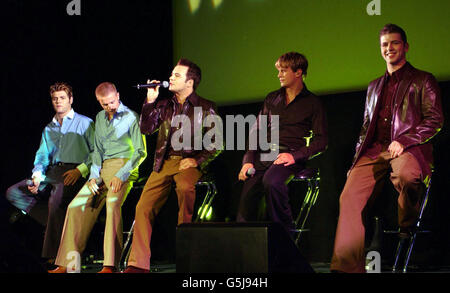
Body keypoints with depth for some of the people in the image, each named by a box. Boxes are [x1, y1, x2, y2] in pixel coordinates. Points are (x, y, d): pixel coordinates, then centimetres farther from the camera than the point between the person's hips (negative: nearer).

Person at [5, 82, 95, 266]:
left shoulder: (85, 123, 7)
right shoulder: (48, 129, 25)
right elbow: (42, 156, 19)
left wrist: (80, 170, -17)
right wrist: (37, 177, -1)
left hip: (74, 174, -7)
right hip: (52, 173, 7)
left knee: (57, 199, -36)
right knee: (13, 192, -7)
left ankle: (52, 257, -35)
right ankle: (51, 222, -11)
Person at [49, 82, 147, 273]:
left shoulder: (131, 117, -2)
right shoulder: (100, 118, 18)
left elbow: (140, 152, -7)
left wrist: (121, 175, -16)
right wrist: (94, 175, 5)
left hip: (124, 167, -7)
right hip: (103, 169, 7)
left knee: (112, 203, -32)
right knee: (76, 206, -6)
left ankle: (110, 265, -37)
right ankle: (67, 263, -3)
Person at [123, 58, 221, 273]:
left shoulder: (206, 108, 6)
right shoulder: (164, 105, 19)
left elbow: (216, 146, 3)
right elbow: (146, 129, 8)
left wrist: (196, 160, -11)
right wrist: (150, 101, 1)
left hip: (189, 163, -4)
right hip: (164, 163, 4)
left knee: (185, 186, -39)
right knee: (143, 207, -12)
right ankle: (138, 264, -11)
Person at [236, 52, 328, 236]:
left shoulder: (312, 103, 9)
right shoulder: (272, 99, 24)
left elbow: (321, 141, 2)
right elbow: (256, 131, 21)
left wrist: (295, 156, -14)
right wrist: (249, 160, 5)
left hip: (290, 155, -4)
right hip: (264, 155, 4)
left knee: (271, 181, -36)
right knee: (247, 195, -20)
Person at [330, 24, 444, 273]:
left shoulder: (423, 81, 11)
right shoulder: (374, 86, 29)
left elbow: (435, 121, 1)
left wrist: (404, 141, -13)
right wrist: (357, 161, 14)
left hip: (409, 148, -5)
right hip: (375, 150, 5)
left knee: (406, 175, -40)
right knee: (350, 195, -18)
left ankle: (407, 227, -10)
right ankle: (346, 267, -18)